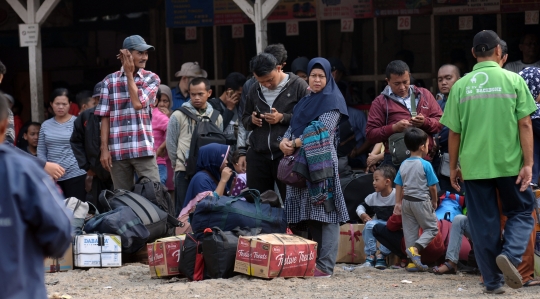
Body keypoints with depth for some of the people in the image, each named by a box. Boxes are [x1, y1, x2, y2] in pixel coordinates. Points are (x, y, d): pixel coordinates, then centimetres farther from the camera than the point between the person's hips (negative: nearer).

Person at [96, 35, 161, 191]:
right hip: (117, 151, 1)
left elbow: (138, 103, -10)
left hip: (143, 149, -1)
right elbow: (105, 117, 5)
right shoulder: (109, 81, 7)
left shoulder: (151, 78, 6)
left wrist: (129, 74, -1)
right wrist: (104, 149, -1)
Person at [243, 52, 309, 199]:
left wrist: (283, 118, -16)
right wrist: (252, 120, 1)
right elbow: (245, 119, 23)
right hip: (258, 155, 5)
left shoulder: (298, 86, -4)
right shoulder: (254, 90, 14)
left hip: (287, 155, -5)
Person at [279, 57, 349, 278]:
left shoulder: (332, 101, -2)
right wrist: (285, 141, -4)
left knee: (326, 211, -9)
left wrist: (295, 143, -9)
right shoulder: (304, 102, 21)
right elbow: (293, 127, 17)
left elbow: (321, 131, -13)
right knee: (309, 214, 8)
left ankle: (325, 265, -12)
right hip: (302, 162, 8)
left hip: (322, 161, -8)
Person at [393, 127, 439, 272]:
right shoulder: (425, 165, -13)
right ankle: (415, 248, -16)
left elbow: (398, 185, 5)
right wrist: (434, 201, 5)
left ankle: (413, 260, 13)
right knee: (431, 228, 6)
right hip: (421, 201, -6)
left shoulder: (404, 165, 3)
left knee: (409, 230, 10)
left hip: (407, 200, 6)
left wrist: (398, 203, 11)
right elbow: (432, 186, -10)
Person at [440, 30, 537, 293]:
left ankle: (493, 281, 11)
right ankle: (510, 254, -12)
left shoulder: (461, 86, 1)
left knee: (483, 223, 9)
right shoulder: (513, 81, -2)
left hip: (474, 165, 1)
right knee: (520, 212, 14)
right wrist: (528, 163, -4)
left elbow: (454, 132, 3)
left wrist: (453, 167, 13)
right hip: (509, 163, -1)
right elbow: (525, 125, -6)